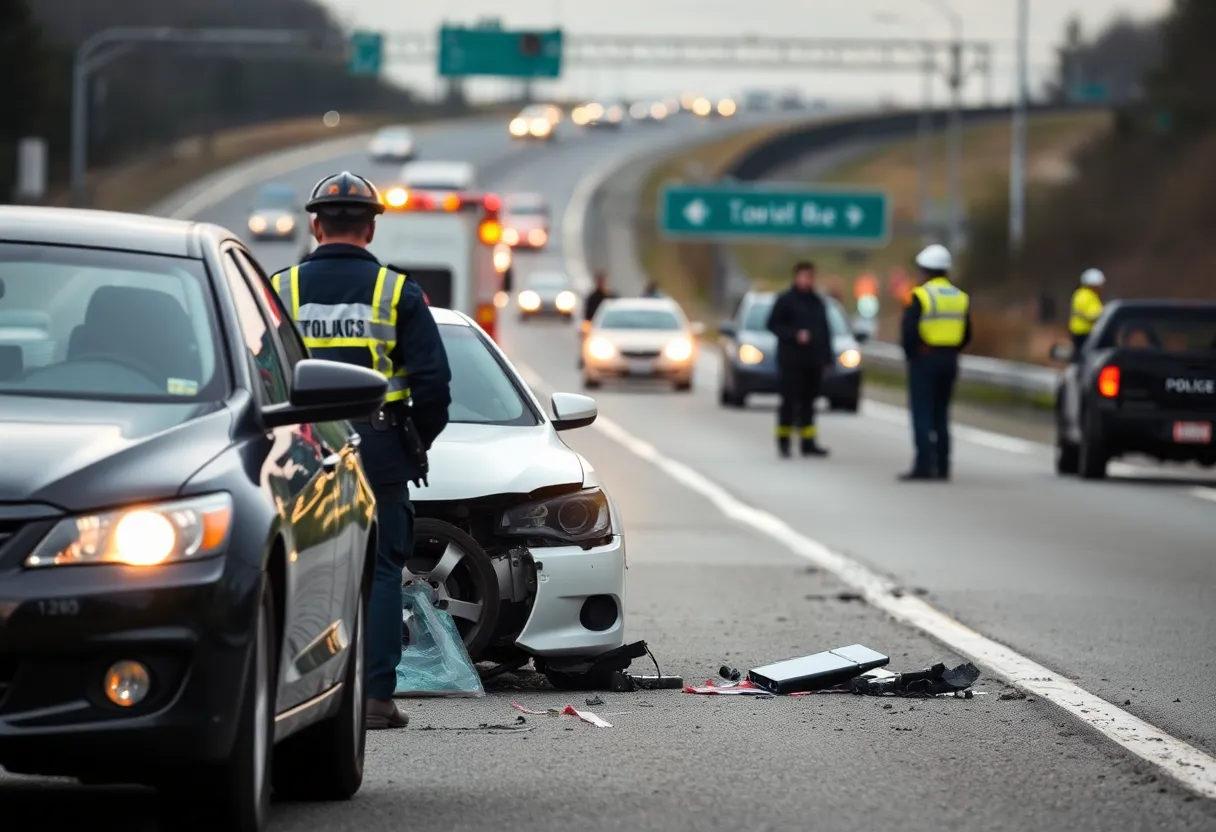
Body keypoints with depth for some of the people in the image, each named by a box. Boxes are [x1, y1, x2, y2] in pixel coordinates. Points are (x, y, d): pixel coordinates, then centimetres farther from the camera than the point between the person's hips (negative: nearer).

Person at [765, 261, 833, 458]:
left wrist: (827, 357, 15)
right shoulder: (785, 300, -3)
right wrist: (795, 334, -19)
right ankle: (783, 440, 7)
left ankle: (808, 443, 4)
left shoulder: (817, 302, 15)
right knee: (790, 401, -3)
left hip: (813, 361, 5)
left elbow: (825, 330, 19)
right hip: (791, 360, -5)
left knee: (808, 401, 4)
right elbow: (773, 324, -7)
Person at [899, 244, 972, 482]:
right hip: (949, 360, 6)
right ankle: (942, 466, 10)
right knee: (940, 413, 12)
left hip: (924, 359, -6)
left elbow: (909, 330, -17)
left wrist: (911, 354, -3)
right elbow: (966, 335, 10)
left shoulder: (921, 296, -11)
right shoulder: (960, 297, 9)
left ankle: (924, 464, -12)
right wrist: (950, 352, 14)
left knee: (922, 413, -4)